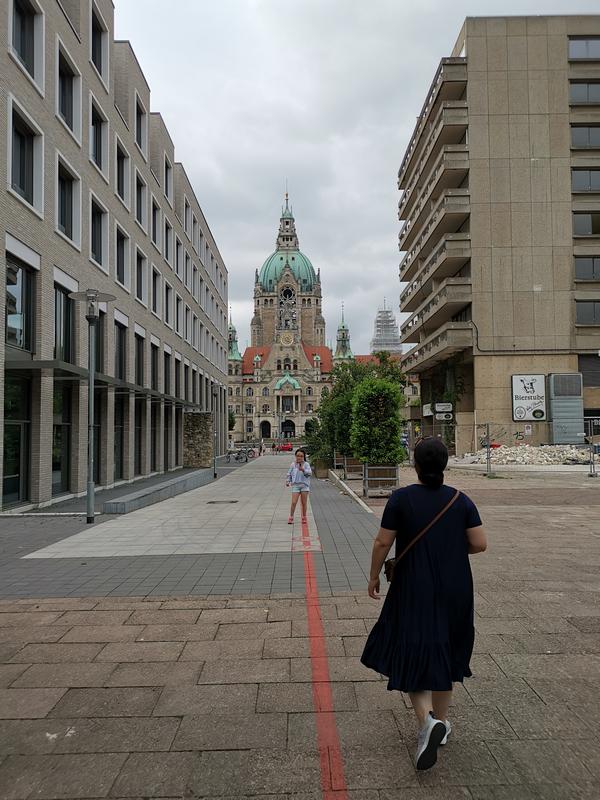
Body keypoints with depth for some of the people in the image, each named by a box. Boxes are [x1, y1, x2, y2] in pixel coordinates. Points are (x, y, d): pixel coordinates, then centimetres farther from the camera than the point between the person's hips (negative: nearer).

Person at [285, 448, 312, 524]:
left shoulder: (306, 464, 0)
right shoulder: (293, 464, 7)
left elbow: (310, 472, -13)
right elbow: (289, 473, 16)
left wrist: (303, 470, -30)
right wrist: (287, 481, 5)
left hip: (304, 485, -1)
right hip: (295, 485, 1)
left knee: (304, 502, 5)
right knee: (294, 502, -6)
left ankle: (304, 517, 20)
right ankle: (291, 517, 5)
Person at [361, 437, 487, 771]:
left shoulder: (401, 498, -12)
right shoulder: (461, 500, -5)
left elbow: (382, 543, -11)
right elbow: (480, 544, -6)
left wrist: (374, 577, 3)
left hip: (413, 590, -3)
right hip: (454, 590, 3)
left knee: (413, 656, 8)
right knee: (444, 653, 20)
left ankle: (428, 720, -13)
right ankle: (442, 721, 33)